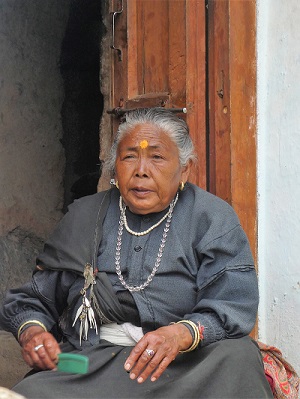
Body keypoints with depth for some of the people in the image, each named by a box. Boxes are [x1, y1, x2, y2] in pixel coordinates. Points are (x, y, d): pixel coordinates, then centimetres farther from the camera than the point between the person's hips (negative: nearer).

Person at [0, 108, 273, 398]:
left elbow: (235, 303, -7)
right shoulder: (83, 217, 15)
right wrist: (31, 330, -7)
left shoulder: (213, 219, 6)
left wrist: (181, 334, -28)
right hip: (87, 361, 1)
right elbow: (31, 299, 18)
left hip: (179, 364, 0)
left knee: (237, 359, -32)